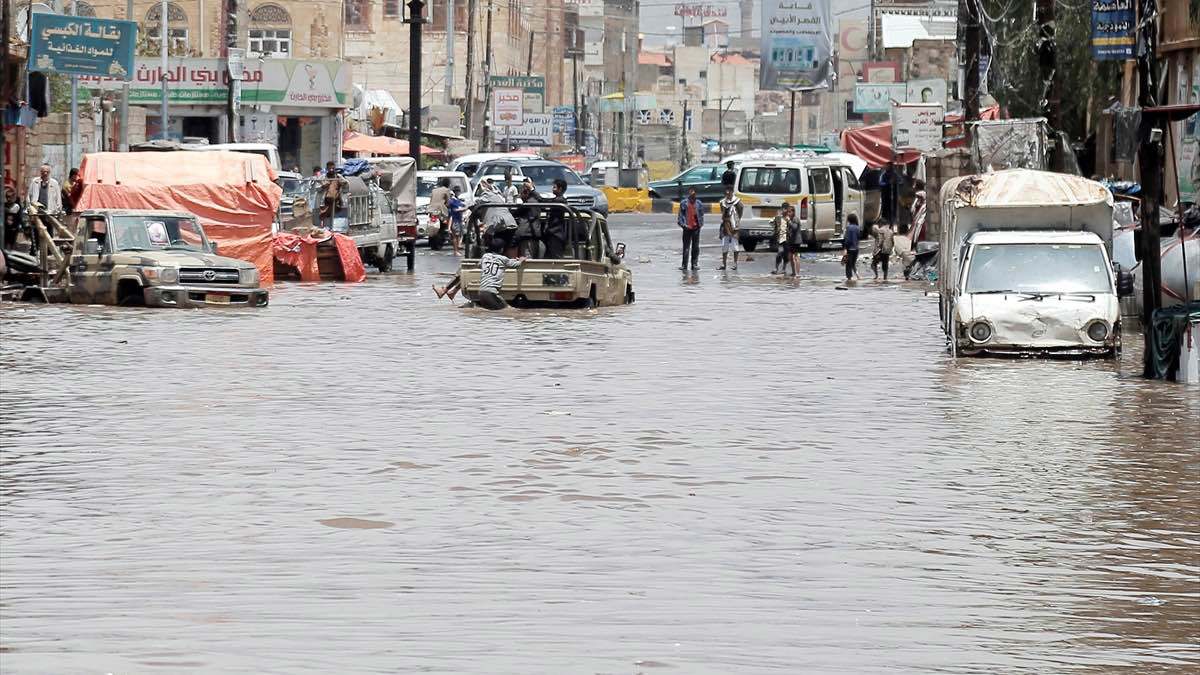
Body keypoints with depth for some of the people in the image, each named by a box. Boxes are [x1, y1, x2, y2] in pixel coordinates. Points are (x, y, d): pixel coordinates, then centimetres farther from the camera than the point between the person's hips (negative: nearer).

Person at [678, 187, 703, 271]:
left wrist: (701, 223, 2)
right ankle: (684, 265, 1)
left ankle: (695, 264, 10)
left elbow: (701, 214, 12)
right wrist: (682, 224, -6)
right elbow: (681, 214, 4)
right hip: (687, 228, -1)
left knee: (695, 247, 4)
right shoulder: (684, 203, 2)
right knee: (686, 247, -1)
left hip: (696, 227, 1)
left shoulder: (699, 203, 6)